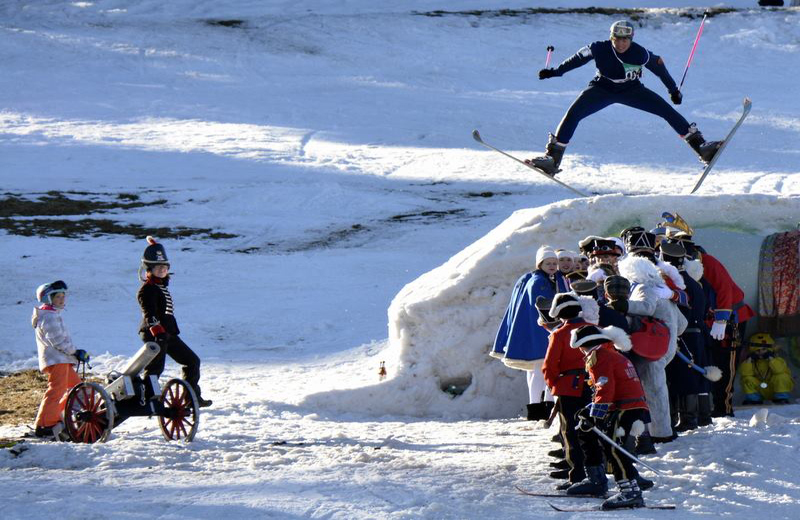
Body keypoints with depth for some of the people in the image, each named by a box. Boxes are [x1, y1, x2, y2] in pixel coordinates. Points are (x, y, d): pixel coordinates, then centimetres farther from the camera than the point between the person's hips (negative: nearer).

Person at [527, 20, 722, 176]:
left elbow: (658, 65, -5)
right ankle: (552, 158, -15)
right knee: (573, 113, -21)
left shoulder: (640, 53, -24)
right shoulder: (599, 49, -24)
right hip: (602, 89, 0)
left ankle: (699, 145, -4)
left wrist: (673, 89, 3)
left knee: (667, 110, -12)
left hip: (631, 90, 0)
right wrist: (554, 72, -2)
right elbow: (578, 59, -5)